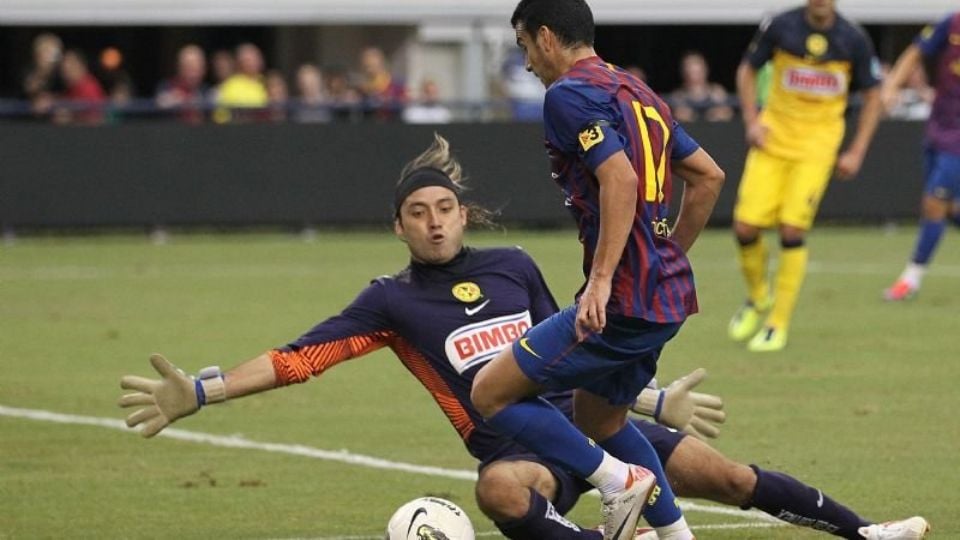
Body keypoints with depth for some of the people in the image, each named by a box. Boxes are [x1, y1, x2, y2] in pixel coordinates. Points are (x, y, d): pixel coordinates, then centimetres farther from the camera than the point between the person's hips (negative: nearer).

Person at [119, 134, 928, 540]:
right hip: (518, 450, -4)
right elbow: (299, 358, -5)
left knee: (718, 471, -4)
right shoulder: (393, 301, 2)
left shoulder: (514, 267, 11)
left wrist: (656, 401, 23)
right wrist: (199, 394, -14)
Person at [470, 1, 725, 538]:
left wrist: (602, 279, -26)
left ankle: (620, 480, -6)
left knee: (492, 393, -3)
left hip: (622, 303, -10)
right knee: (599, 416, 26)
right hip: (668, 297, 10)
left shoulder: (570, 94, -10)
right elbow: (709, 177, 21)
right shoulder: (637, 91, 18)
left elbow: (621, 179, -23)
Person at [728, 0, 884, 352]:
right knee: (745, 227, -7)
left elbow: (872, 95, 7)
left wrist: (856, 152, 1)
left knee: (792, 230, -13)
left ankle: (778, 324, 1)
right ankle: (758, 298, 23)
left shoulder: (853, 40, -5)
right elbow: (747, 71, 10)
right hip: (774, 137, 1)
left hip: (818, 142, -1)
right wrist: (751, 121, -2)